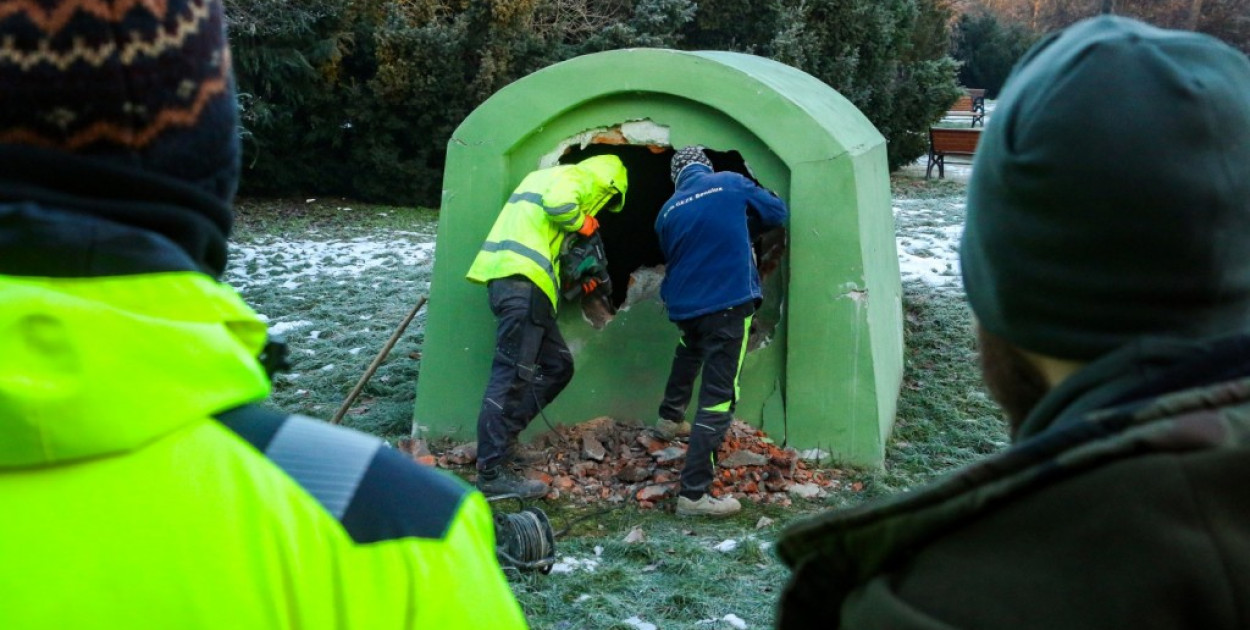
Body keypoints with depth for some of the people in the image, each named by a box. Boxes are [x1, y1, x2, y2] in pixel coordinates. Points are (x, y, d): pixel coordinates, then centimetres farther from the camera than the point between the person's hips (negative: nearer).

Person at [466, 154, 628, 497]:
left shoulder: (554, 177, 31)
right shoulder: (578, 177, 2)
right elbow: (558, 204, -21)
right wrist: (582, 224, -1)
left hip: (519, 280, 10)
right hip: (521, 279, -10)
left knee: (556, 366, 13)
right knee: (512, 373, -12)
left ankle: (501, 440, 12)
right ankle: (493, 471, -14)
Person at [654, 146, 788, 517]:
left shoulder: (668, 212, 8)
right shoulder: (731, 184, 0)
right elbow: (778, 213, 11)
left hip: (684, 306, 5)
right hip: (729, 303, -5)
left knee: (690, 349, 40)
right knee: (718, 396, -6)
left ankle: (670, 419, 53)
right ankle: (693, 493, -11)